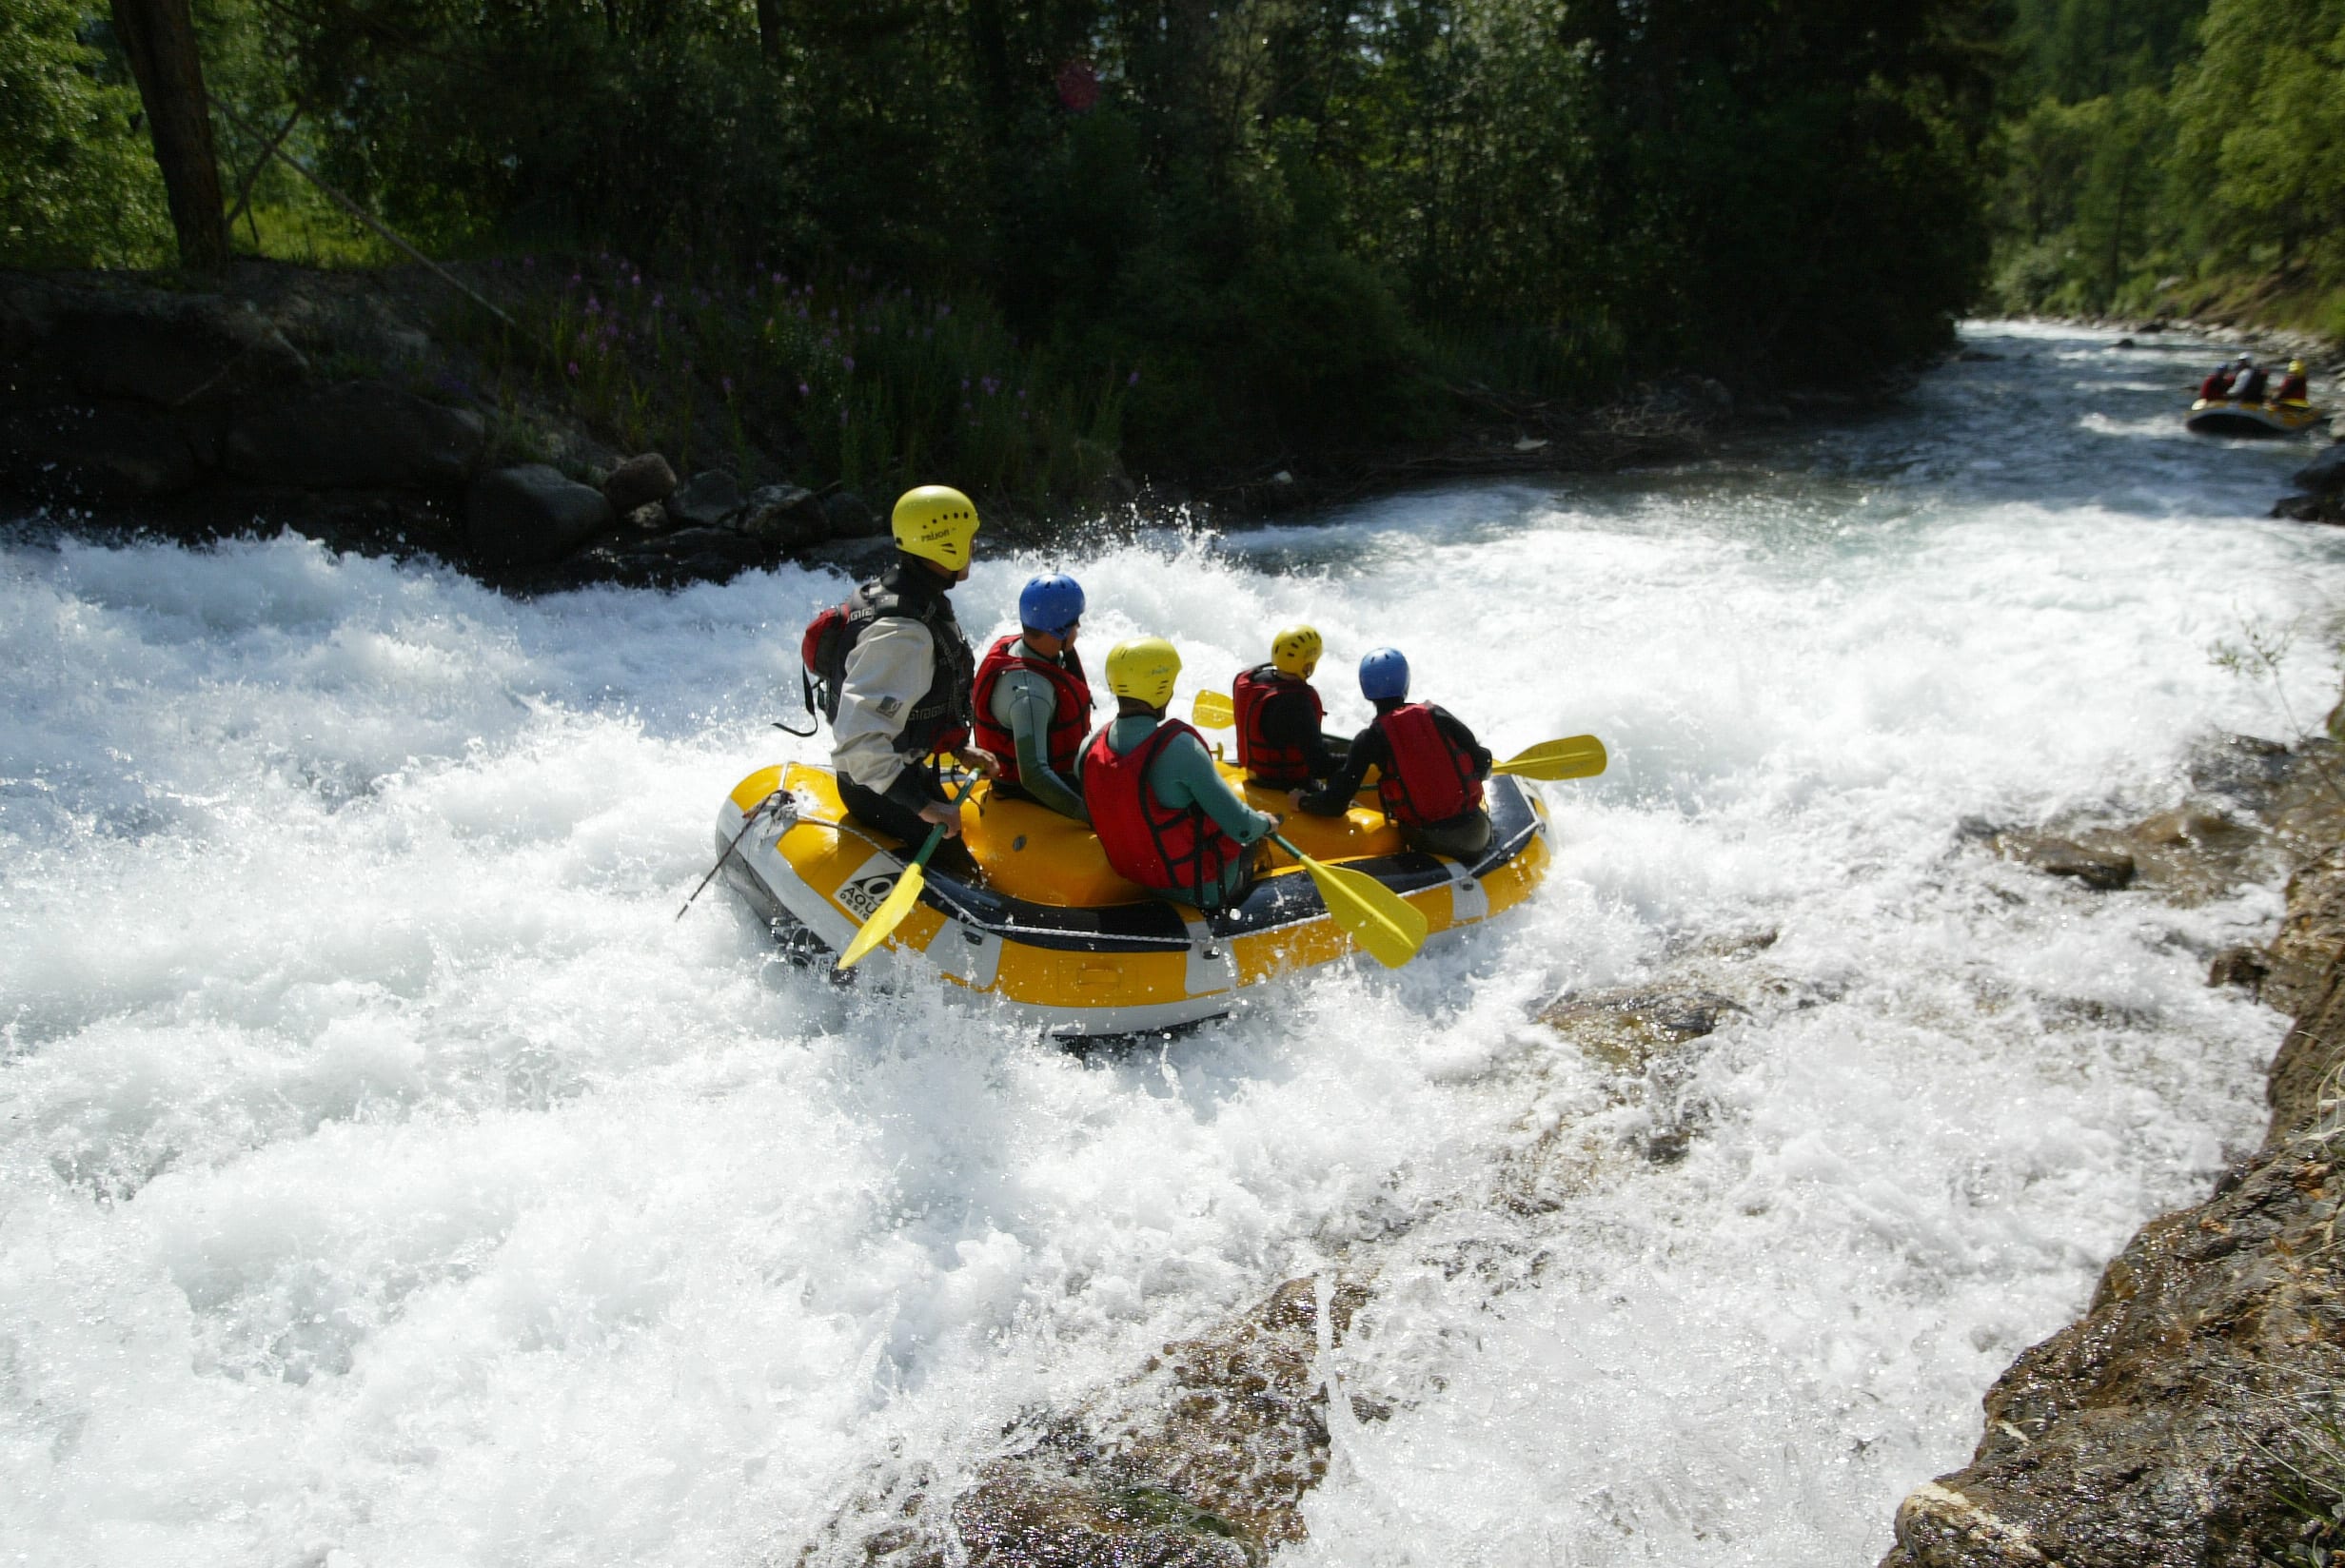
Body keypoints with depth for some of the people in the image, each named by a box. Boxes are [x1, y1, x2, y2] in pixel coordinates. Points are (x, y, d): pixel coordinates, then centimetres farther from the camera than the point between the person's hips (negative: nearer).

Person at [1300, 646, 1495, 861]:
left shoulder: (1369, 738, -5)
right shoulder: (1436, 715, 1)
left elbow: (1336, 804, -6)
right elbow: (1482, 765, 3)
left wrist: (1303, 801, 13)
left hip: (1425, 839, -1)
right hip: (1474, 833, 1)